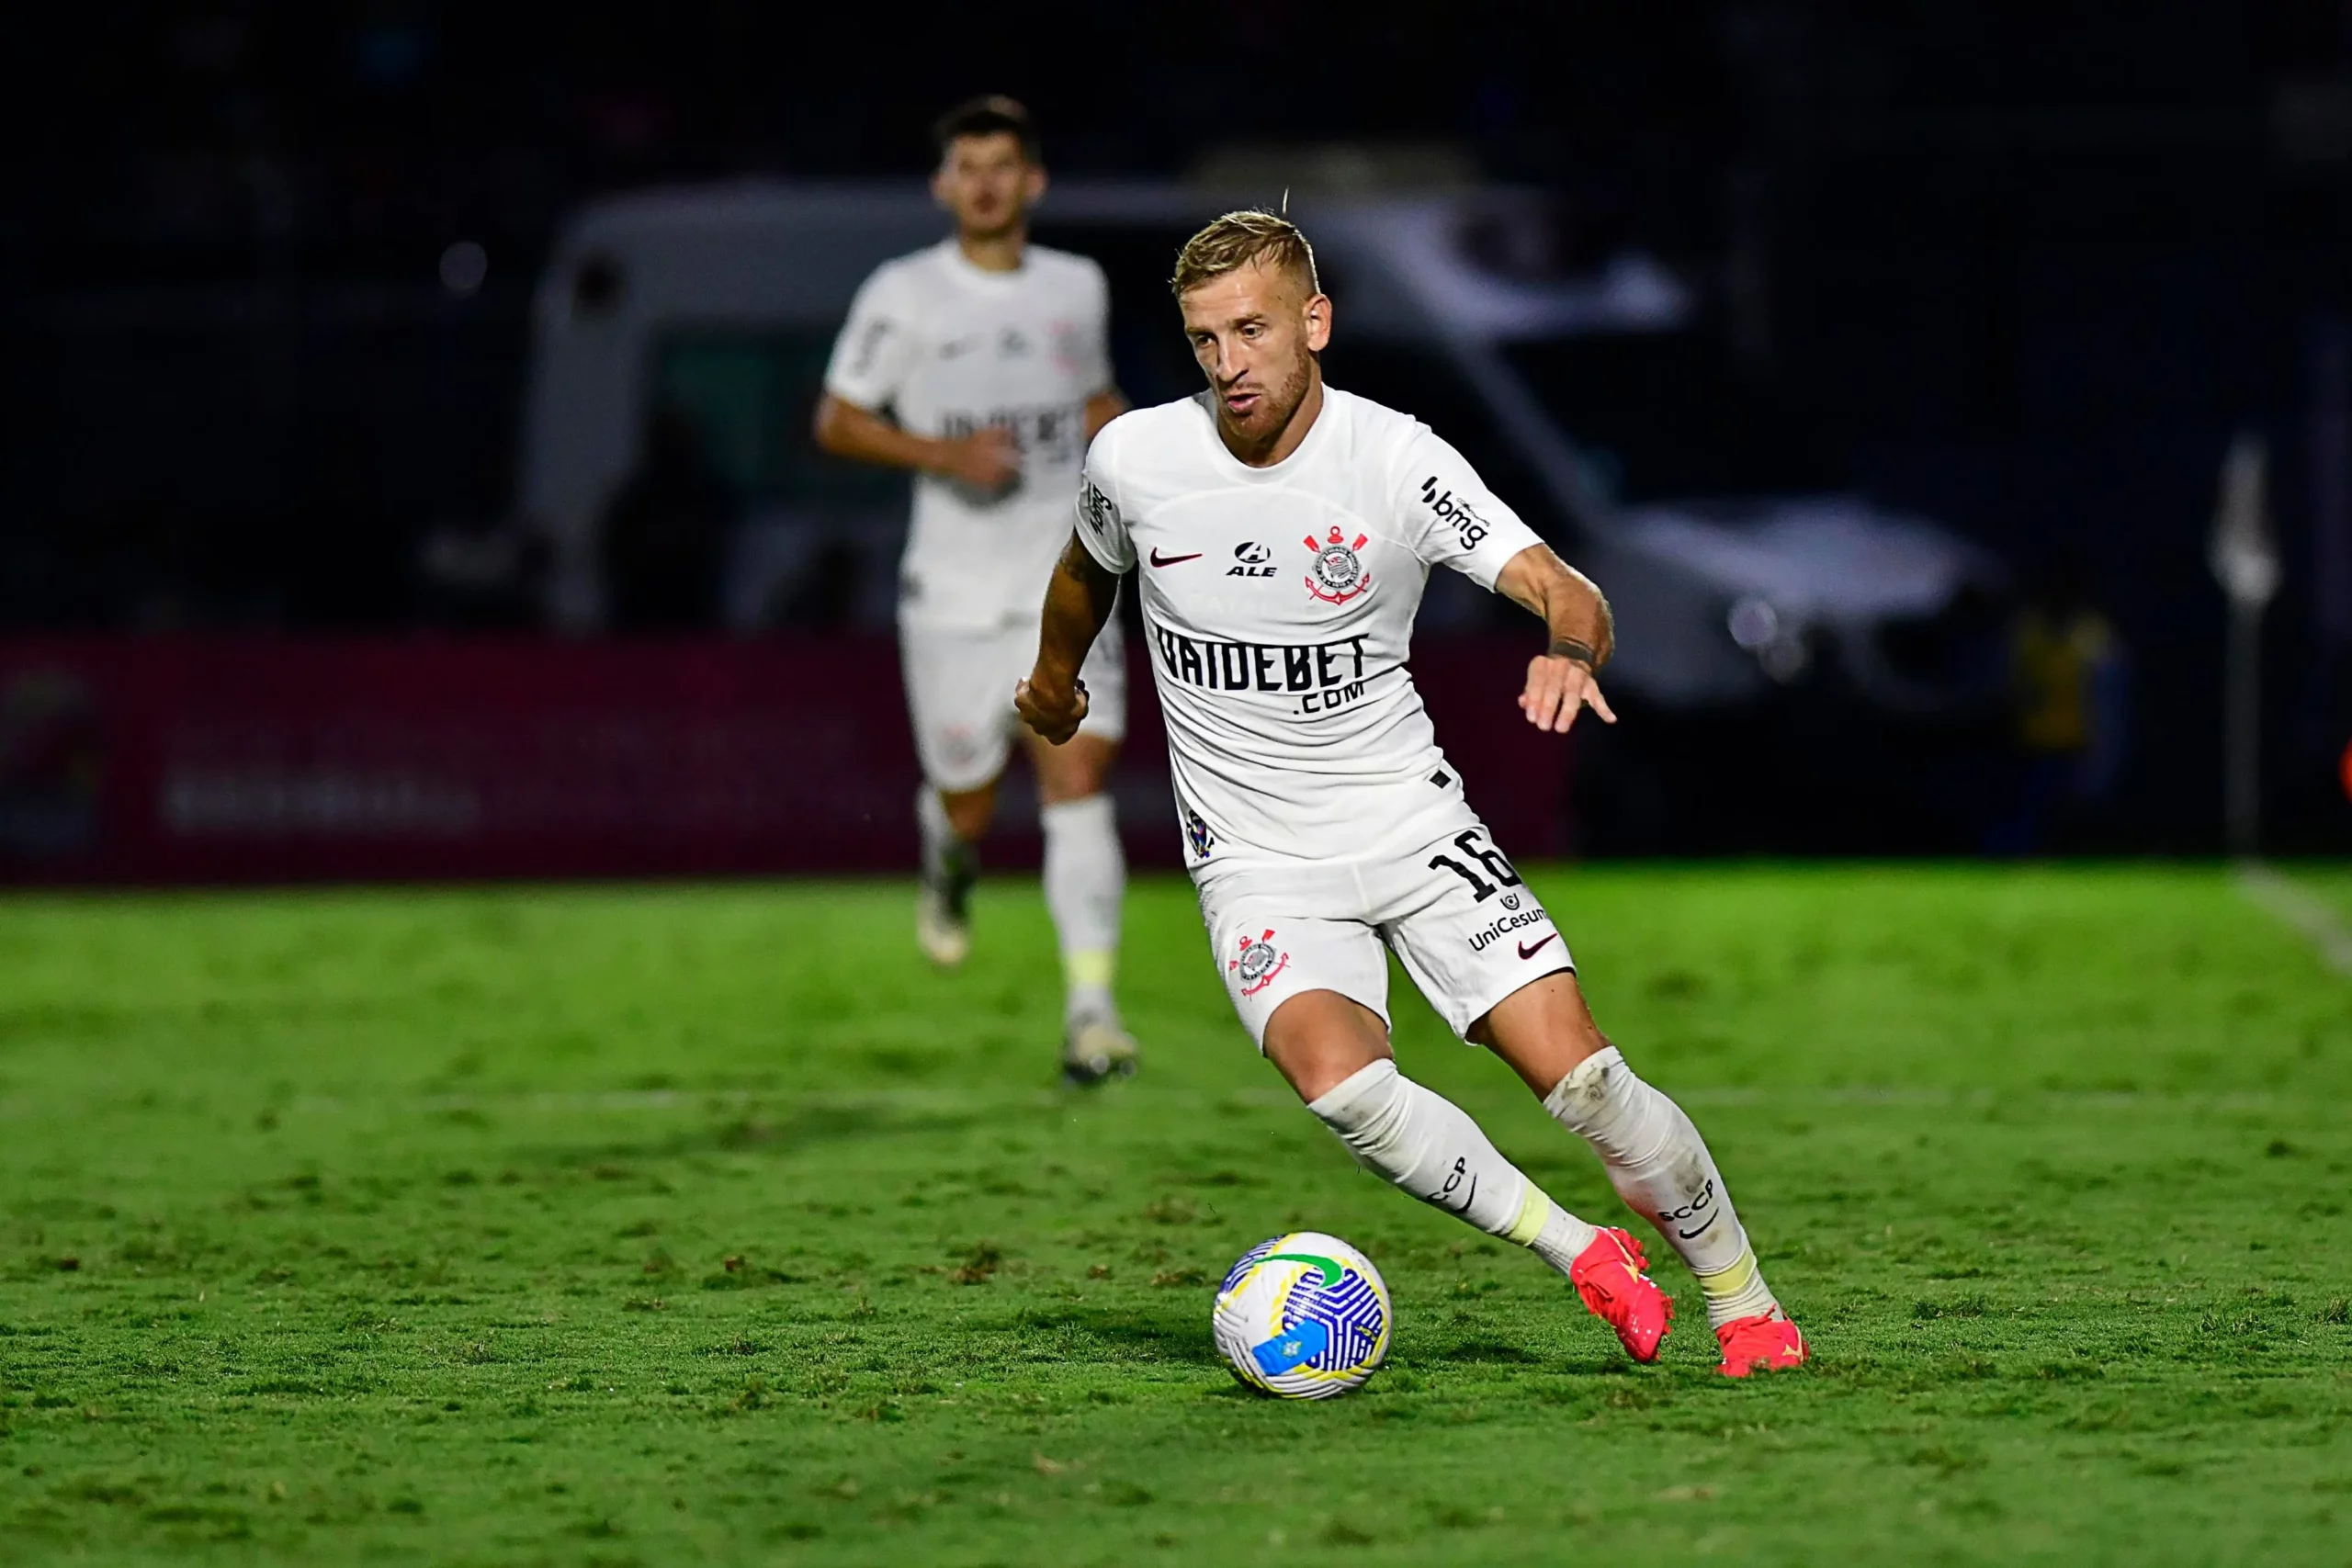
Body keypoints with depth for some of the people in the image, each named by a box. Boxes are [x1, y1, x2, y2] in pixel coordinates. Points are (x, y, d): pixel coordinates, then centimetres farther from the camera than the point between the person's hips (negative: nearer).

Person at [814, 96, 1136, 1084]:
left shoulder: (1079, 288, 8)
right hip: (953, 591, -1)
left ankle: (1090, 1009, -17)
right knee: (967, 805, 6)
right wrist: (943, 454, -14)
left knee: (1078, 782, -14)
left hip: (1067, 585, 1)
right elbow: (836, 421, 1)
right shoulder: (901, 295, -2)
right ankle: (948, 862, 45)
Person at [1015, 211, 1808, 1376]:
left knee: (1577, 1076, -13)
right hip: (1258, 864, 0)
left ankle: (1743, 1305, 10)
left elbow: (1567, 595, -21)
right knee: (1341, 1083, -29)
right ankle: (1580, 1252, -9)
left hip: (1413, 828, 0)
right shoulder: (1134, 460, -6)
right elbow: (1086, 570, 18)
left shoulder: (1397, 461, -12)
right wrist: (1055, 682, 35)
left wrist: (1569, 648, -44)